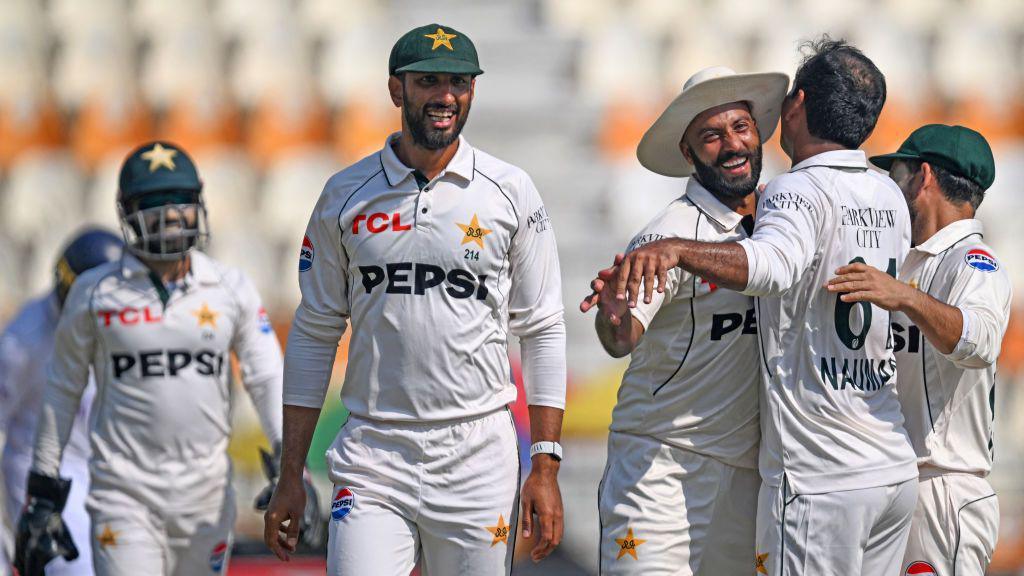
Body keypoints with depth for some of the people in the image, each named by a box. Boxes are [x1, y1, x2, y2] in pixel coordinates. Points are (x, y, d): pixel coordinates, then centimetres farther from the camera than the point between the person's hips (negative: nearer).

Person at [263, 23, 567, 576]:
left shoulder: (510, 192, 4)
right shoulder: (345, 196, 5)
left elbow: (542, 331, 5)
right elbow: (315, 332, 9)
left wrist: (545, 467, -2)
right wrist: (289, 477, 5)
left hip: (476, 456, 0)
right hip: (372, 461, 0)